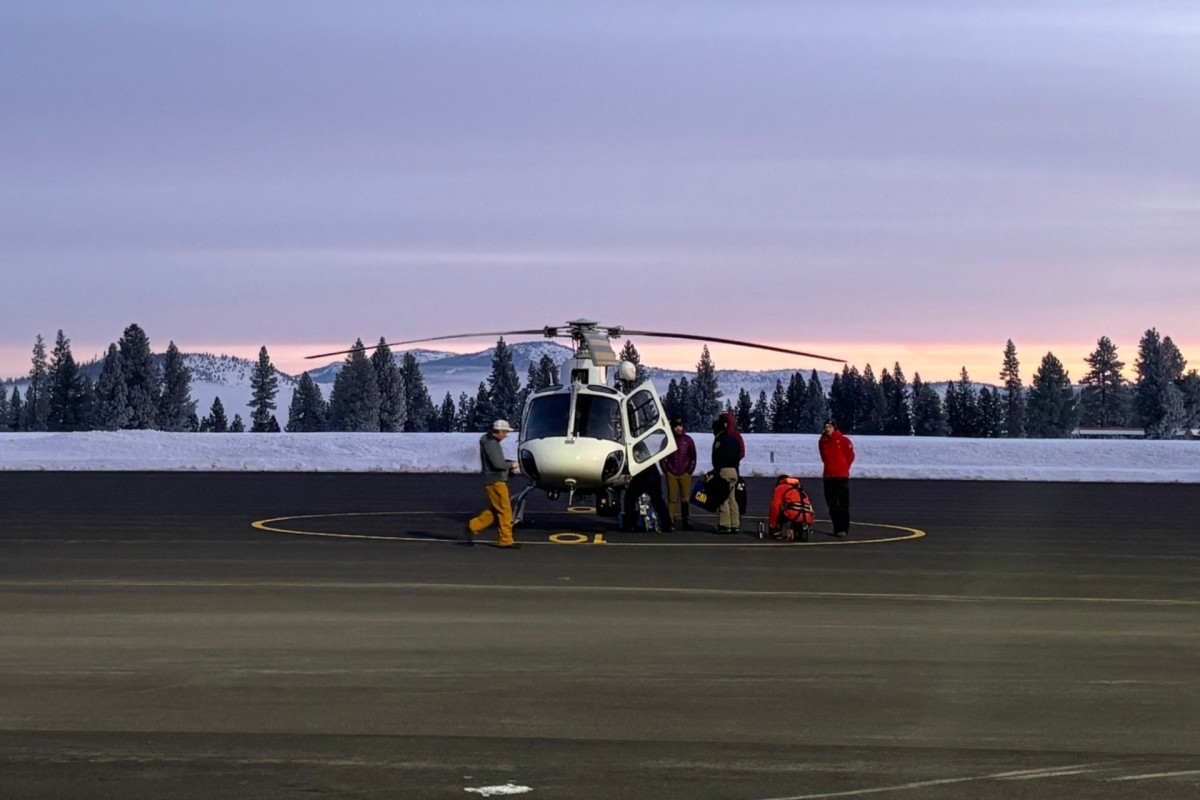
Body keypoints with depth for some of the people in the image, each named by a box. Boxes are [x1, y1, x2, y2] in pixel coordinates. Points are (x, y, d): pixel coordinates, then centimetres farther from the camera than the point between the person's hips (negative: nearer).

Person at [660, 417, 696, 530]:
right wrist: (666, 471, 1)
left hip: (685, 474, 0)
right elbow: (662, 457, 8)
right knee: (672, 499, -3)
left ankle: (685, 522, 5)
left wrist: (690, 471, 1)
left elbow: (693, 457, 8)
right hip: (671, 474, 0)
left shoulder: (687, 440, 5)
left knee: (685, 499, 1)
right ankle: (670, 521, -2)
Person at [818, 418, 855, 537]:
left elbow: (850, 456, 2)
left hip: (841, 476, -5)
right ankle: (837, 527, 16)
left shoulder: (843, 441, -7)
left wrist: (843, 468, 7)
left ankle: (844, 528, -11)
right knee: (832, 504, 8)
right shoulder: (822, 442, 7)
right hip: (828, 476, 5)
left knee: (843, 503, -8)